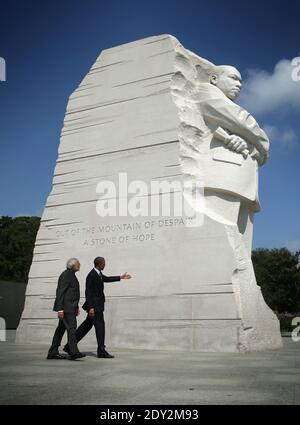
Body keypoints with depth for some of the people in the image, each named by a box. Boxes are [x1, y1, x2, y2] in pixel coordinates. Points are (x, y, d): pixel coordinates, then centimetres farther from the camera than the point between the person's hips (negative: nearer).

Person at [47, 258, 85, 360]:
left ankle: (52, 353, 14)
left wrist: (76, 307, 21)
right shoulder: (65, 275, -12)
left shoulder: (71, 275, 19)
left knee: (61, 329, 10)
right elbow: (60, 292, -17)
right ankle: (74, 352, -15)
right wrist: (60, 309, -21)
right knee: (71, 327, -13)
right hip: (66, 307, -10)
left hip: (70, 307, 10)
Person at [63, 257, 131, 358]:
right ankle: (101, 351, 5)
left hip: (97, 305, 10)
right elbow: (88, 292, -20)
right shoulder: (91, 276, -19)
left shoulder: (98, 273, 10)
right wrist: (91, 308, -22)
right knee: (100, 326, -4)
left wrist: (121, 277, 33)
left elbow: (106, 278, 29)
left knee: (87, 325, 13)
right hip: (94, 305, -10)